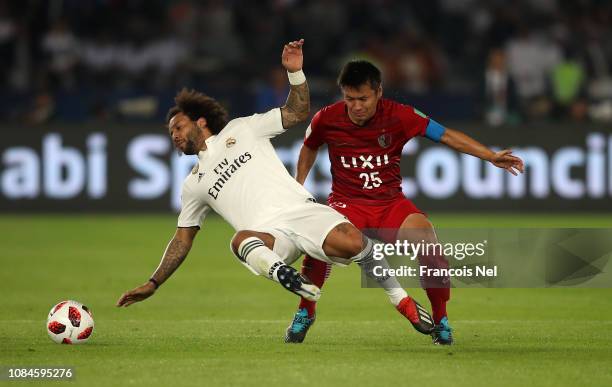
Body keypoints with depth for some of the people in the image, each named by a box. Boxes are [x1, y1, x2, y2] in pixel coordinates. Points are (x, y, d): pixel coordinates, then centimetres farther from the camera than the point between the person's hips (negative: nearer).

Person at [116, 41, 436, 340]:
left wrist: (295, 72, 4)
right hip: (267, 236, 1)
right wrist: (153, 284, 26)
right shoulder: (194, 184, 27)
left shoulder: (240, 130, 21)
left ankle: (400, 299, -12)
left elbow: (297, 113, 19)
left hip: (300, 210, -1)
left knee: (352, 242, -29)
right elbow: (182, 239, 31)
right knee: (241, 239, -38)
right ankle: (283, 274, -61)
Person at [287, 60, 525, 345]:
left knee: (429, 244, -25)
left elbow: (446, 135, -8)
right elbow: (309, 147, 16)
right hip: (346, 203, 0)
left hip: (391, 203, 0)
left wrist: (492, 157, -13)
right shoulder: (327, 119, -8)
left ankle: (440, 320, -1)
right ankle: (305, 313, -3)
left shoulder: (399, 116, -11)